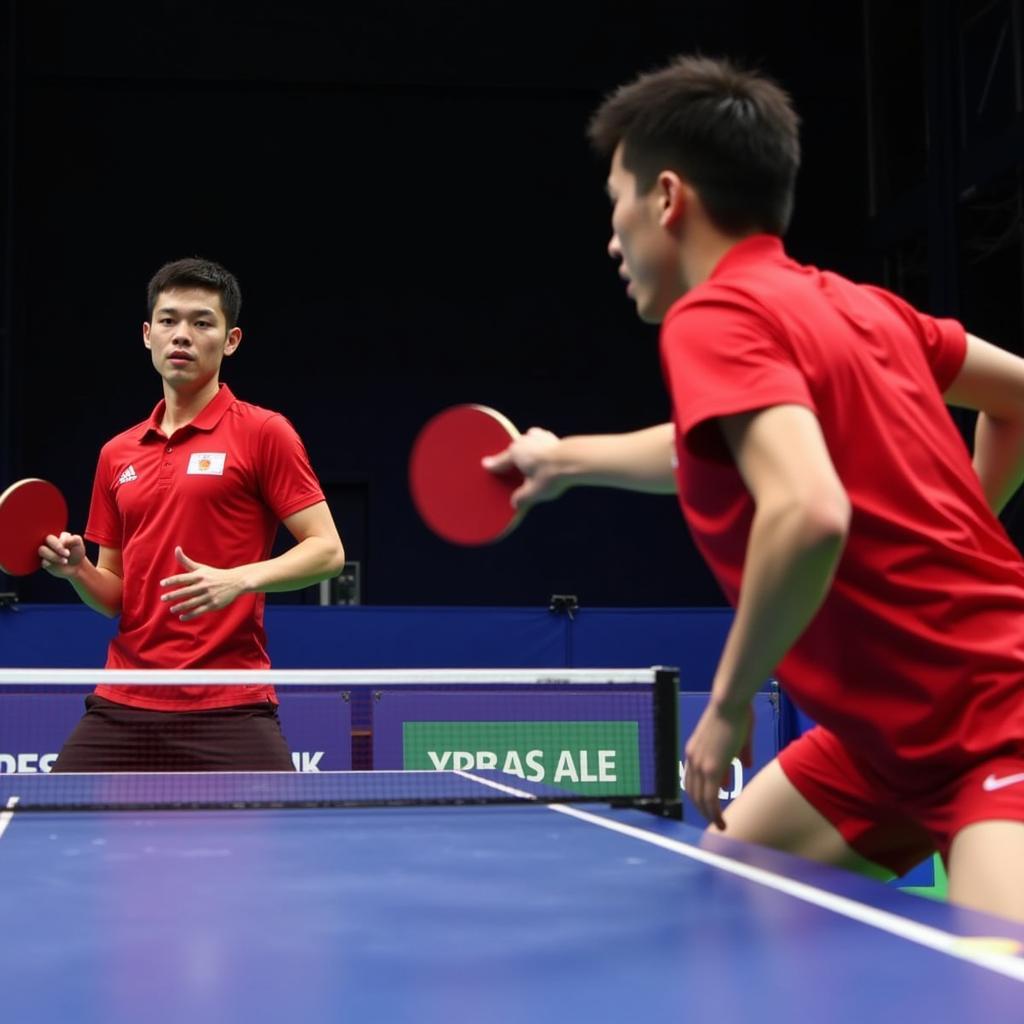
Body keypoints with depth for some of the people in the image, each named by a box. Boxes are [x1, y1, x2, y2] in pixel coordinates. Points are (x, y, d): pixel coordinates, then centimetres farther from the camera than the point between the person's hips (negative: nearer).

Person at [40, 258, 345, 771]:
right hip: (121, 705, 5)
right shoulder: (117, 454, 14)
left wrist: (240, 579, -22)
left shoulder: (263, 433, -2)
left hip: (228, 709, -5)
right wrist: (76, 569, -3)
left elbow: (327, 550, -7)